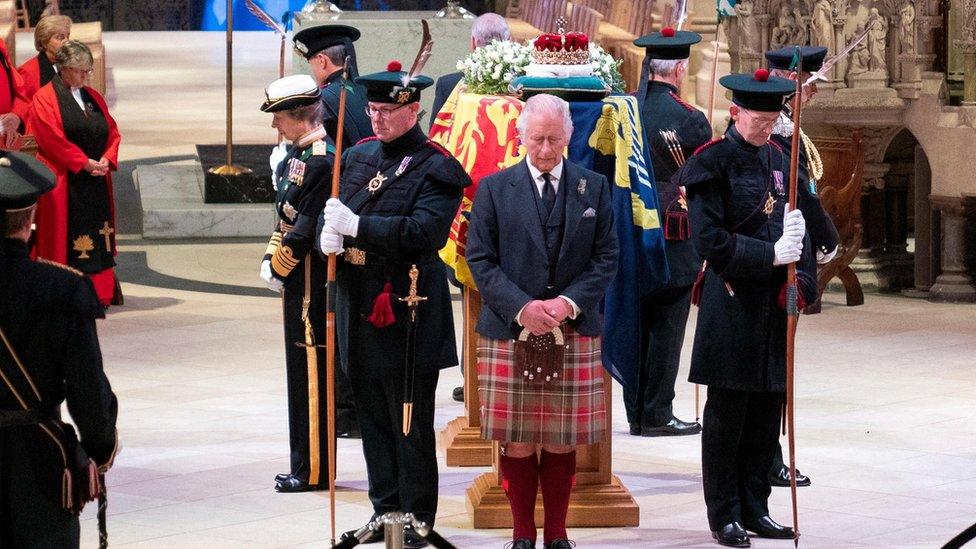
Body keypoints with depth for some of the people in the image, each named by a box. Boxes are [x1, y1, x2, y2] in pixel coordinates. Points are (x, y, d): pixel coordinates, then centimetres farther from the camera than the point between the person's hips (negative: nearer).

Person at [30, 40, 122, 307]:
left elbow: (112, 132, 13)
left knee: (98, 240, 4)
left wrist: (106, 160, -6)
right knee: (68, 241, -6)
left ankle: (99, 292, 6)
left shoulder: (93, 97, 16)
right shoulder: (45, 99, -4)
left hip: (96, 180, 6)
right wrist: (84, 163, -17)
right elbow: (53, 138, -14)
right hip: (64, 182, -6)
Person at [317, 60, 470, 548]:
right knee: (373, 416, 14)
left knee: (411, 424, 1)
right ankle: (386, 508, 23)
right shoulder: (358, 156, 12)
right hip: (358, 304, 7)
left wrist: (357, 225, -25)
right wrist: (328, 234, -8)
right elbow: (334, 212, 16)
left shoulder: (435, 169, -10)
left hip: (407, 311, -7)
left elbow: (425, 231, -22)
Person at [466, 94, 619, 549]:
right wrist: (521, 307, -14)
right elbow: (481, 259, 0)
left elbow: (605, 258, 5)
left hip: (574, 334, 1)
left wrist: (569, 303, -11)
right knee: (517, 442, 1)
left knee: (562, 442, 4)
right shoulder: (494, 189, 4)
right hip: (509, 332, -1)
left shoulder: (594, 188, 7)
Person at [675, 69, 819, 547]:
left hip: (774, 302, 6)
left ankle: (755, 509, 17)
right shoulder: (713, 163, -9)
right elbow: (709, 239, -14)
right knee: (727, 411, 0)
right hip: (732, 305, -6)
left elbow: (795, 226, 16)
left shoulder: (777, 159, 12)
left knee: (767, 408, 9)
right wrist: (770, 255, -19)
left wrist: (802, 282, 2)